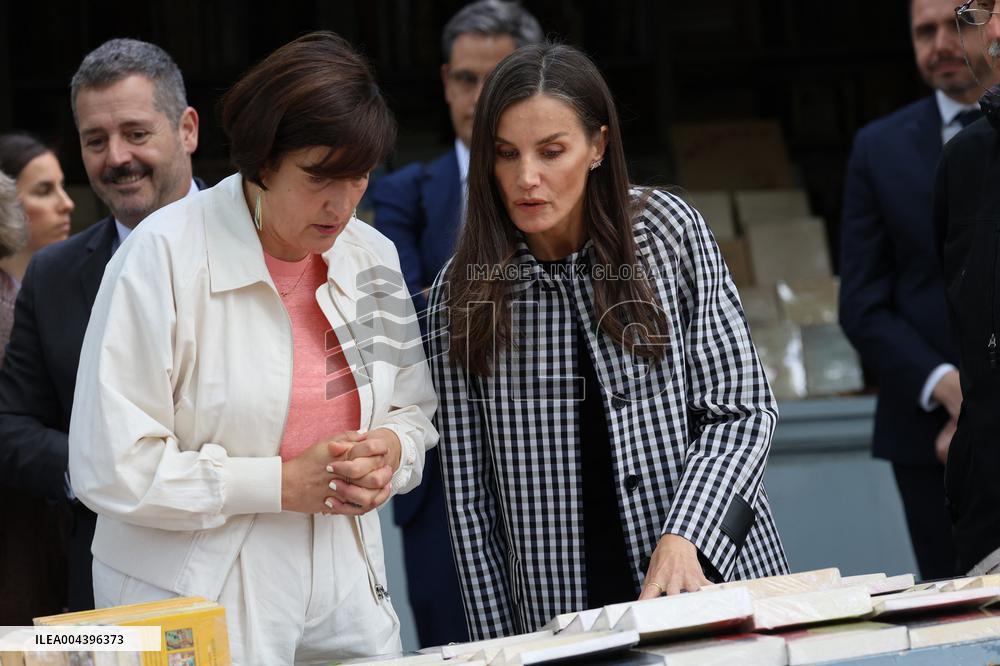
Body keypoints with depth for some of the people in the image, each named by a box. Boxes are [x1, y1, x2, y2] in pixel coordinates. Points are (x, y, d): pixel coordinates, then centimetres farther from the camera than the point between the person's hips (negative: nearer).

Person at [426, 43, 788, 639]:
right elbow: (470, 495, 0)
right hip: (561, 618, 0)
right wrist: (498, 652, -4)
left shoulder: (670, 232, -3)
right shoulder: (461, 293, -2)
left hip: (715, 586, 0)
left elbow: (741, 409, -4)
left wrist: (685, 539, -19)